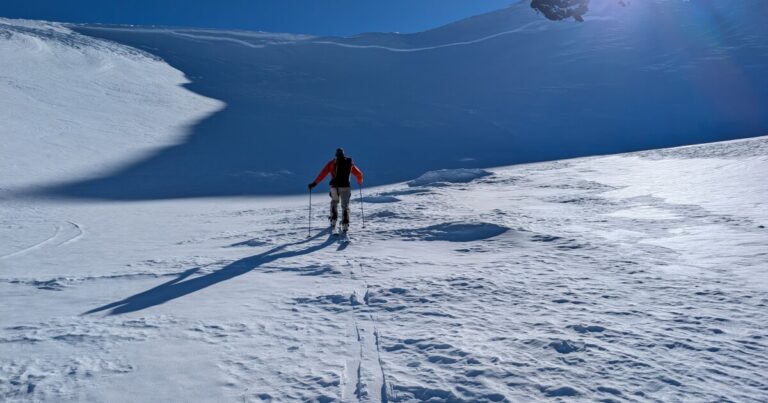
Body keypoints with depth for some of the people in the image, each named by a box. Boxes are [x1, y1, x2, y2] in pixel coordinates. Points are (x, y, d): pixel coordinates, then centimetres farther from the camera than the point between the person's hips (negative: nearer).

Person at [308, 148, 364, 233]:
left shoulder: (332, 162, 5)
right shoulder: (350, 163, 12)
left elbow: (323, 173, -4)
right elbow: (359, 174, 20)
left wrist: (314, 183, -5)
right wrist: (360, 181, 41)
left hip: (334, 186, 0)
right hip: (345, 186, 0)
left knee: (334, 202, 25)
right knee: (345, 205, 8)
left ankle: (333, 221, 18)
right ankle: (345, 225, -4)